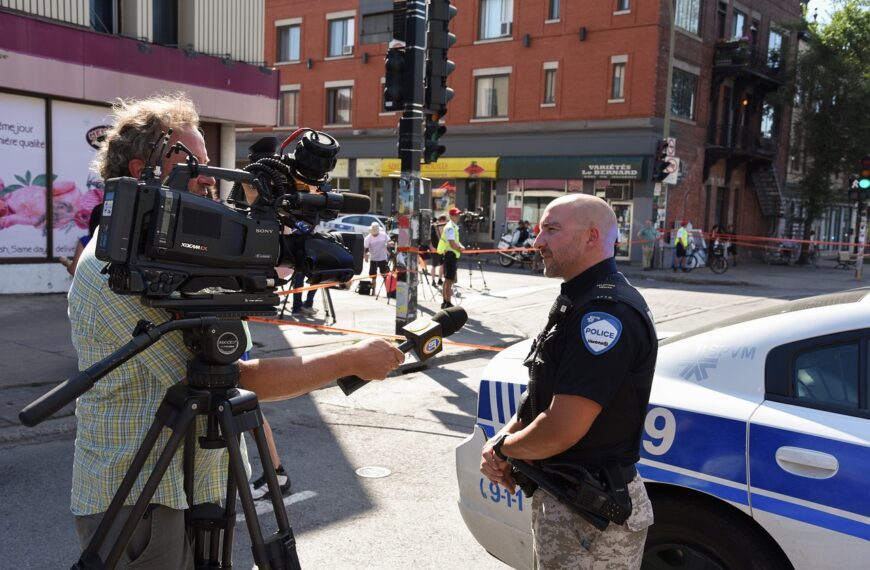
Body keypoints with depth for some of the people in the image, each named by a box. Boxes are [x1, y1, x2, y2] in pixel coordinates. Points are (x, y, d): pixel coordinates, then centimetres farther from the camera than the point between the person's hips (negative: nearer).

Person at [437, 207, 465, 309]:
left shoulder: (454, 227, 16)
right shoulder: (450, 227, -15)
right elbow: (452, 244, -24)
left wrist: (460, 246, 2)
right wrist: (460, 249, -9)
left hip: (452, 255, 11)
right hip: (450, 255, -11)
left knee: (448, 279, 16)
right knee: (449, 280, -8)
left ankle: (444, 302, 23)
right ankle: (448, 304, -7)